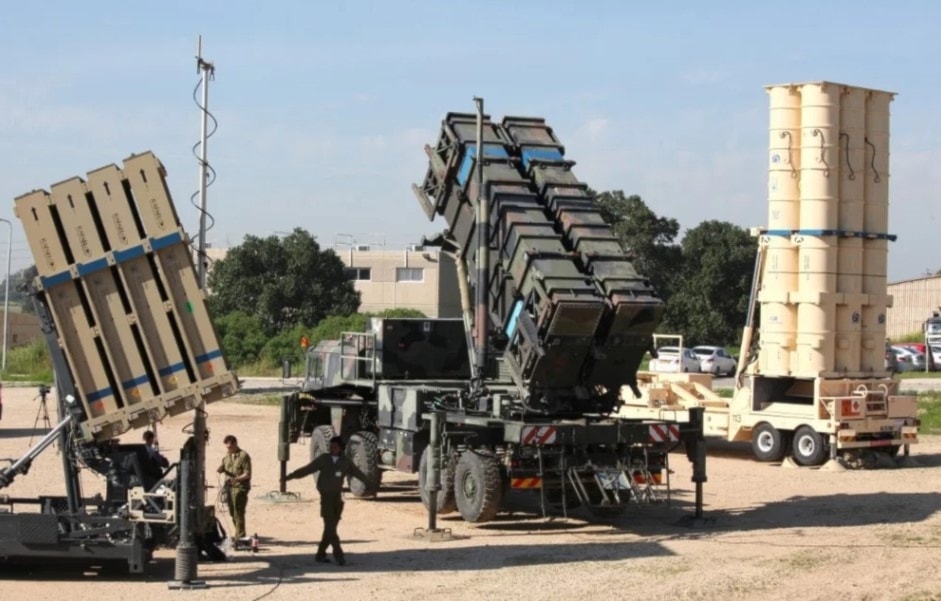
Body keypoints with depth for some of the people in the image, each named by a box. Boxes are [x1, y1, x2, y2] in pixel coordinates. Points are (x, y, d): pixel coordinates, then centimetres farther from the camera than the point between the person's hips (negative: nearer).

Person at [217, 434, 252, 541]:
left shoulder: (244, 456, -9)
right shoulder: (227, 456, 13)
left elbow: (247, 474, -12)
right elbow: (222, 468, 18)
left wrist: (236, 479, -26)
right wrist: (221, 469, -7)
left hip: (240, 487, -7)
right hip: (229, 487, 7)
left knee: (238, 513, -7)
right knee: (232, 512, 12)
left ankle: (240, 537, -3)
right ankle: (239, 534, 24)